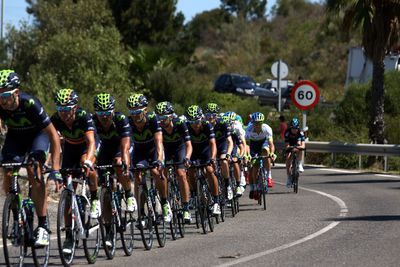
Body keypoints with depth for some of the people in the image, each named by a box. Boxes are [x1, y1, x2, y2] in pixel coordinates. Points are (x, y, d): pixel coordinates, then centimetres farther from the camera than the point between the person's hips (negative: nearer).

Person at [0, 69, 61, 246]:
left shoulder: (30, 104, -36)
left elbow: (53, 135, -30)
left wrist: (55, 168, -34)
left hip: (38, 134, -4)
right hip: (15, 136, 4)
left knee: (34, 172, -26)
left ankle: (43, 227, -23)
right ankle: (17, 220, 0)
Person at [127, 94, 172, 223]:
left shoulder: (153, 119, -30)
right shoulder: (128, 123, -26)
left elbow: (159, 142, -38)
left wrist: (159, 160, -54)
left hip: (153, 149, -2)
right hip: (139, 151, 2)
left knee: (156, 172, -28)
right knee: (137, 177, -22)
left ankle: (165, 203, -6)